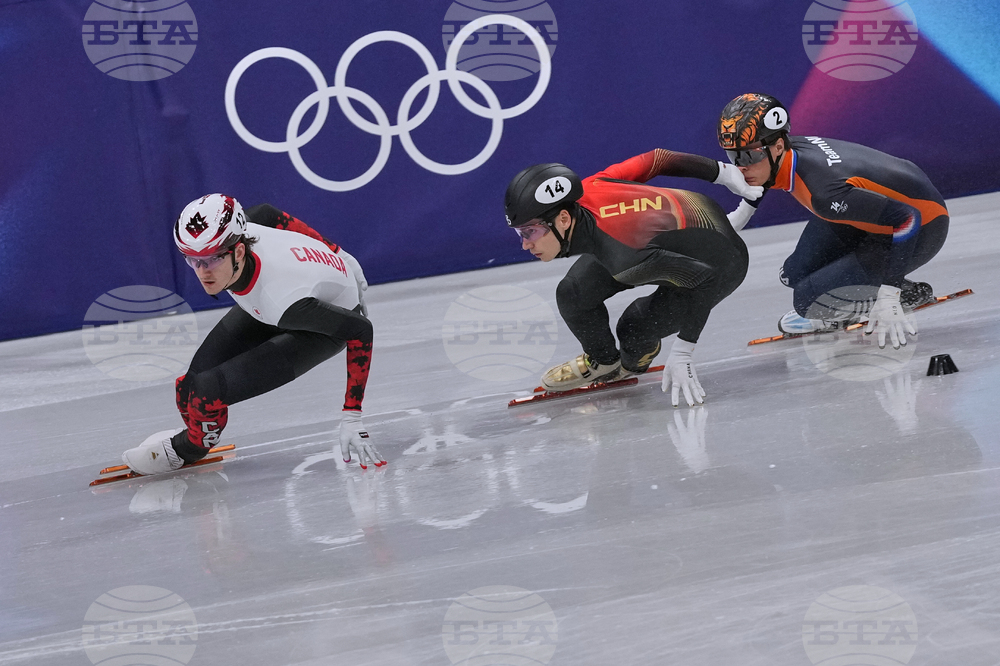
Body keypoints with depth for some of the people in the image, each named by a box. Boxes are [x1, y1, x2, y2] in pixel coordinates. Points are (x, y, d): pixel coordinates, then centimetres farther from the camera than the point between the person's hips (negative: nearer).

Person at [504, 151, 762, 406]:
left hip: (719, 266, -6)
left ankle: (634, 361, 19)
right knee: (572, 294, -7)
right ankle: (603, 361, 21)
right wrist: (722, 172, 5)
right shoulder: (584, 191, -23)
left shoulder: (623, 255, -43)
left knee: (634, 331, -17)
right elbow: (656, 159, -11)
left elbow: (706, 279, -36)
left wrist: (681, 353, -31)